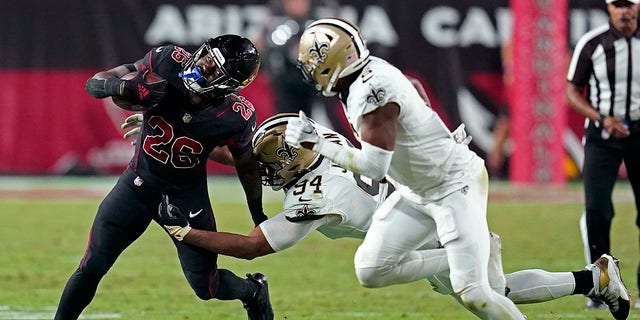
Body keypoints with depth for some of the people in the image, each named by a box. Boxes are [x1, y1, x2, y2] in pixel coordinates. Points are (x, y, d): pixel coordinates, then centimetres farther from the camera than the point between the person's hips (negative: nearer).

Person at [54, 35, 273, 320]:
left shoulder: (237, 118, -23)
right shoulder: (167, 62, -22)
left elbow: (247, 166, -2)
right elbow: (94, 83, -16)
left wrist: (259, 215, 9)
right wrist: (123, 87, -39)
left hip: (187, 195, -1)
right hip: (138, 183, 1)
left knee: (205, 287, 4)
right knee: (91, 268, -5)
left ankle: (253, 291, 37)